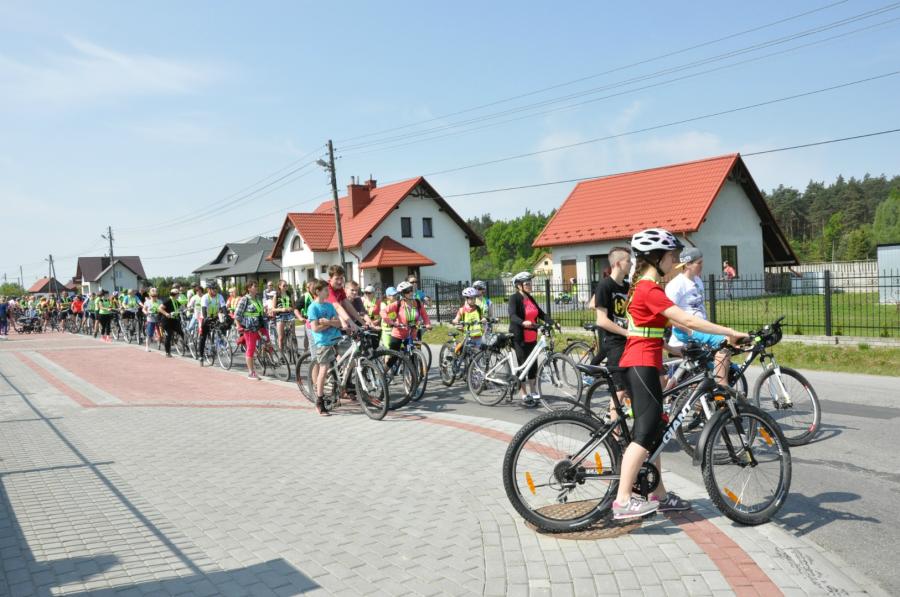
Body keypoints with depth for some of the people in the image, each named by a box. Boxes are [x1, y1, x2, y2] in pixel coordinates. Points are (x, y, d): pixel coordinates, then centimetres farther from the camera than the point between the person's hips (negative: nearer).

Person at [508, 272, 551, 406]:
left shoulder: (531, 299, 13)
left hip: (532, 338, 7)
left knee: (533, 365, 9)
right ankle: (524, 396, 5)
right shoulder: (514, 298, -10)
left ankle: (533, 392, 21)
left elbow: (541, 314, 9)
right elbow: (512, 315, -25)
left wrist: (553, 323, -7)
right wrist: (523, 322, -45)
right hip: (519, 338, -7)